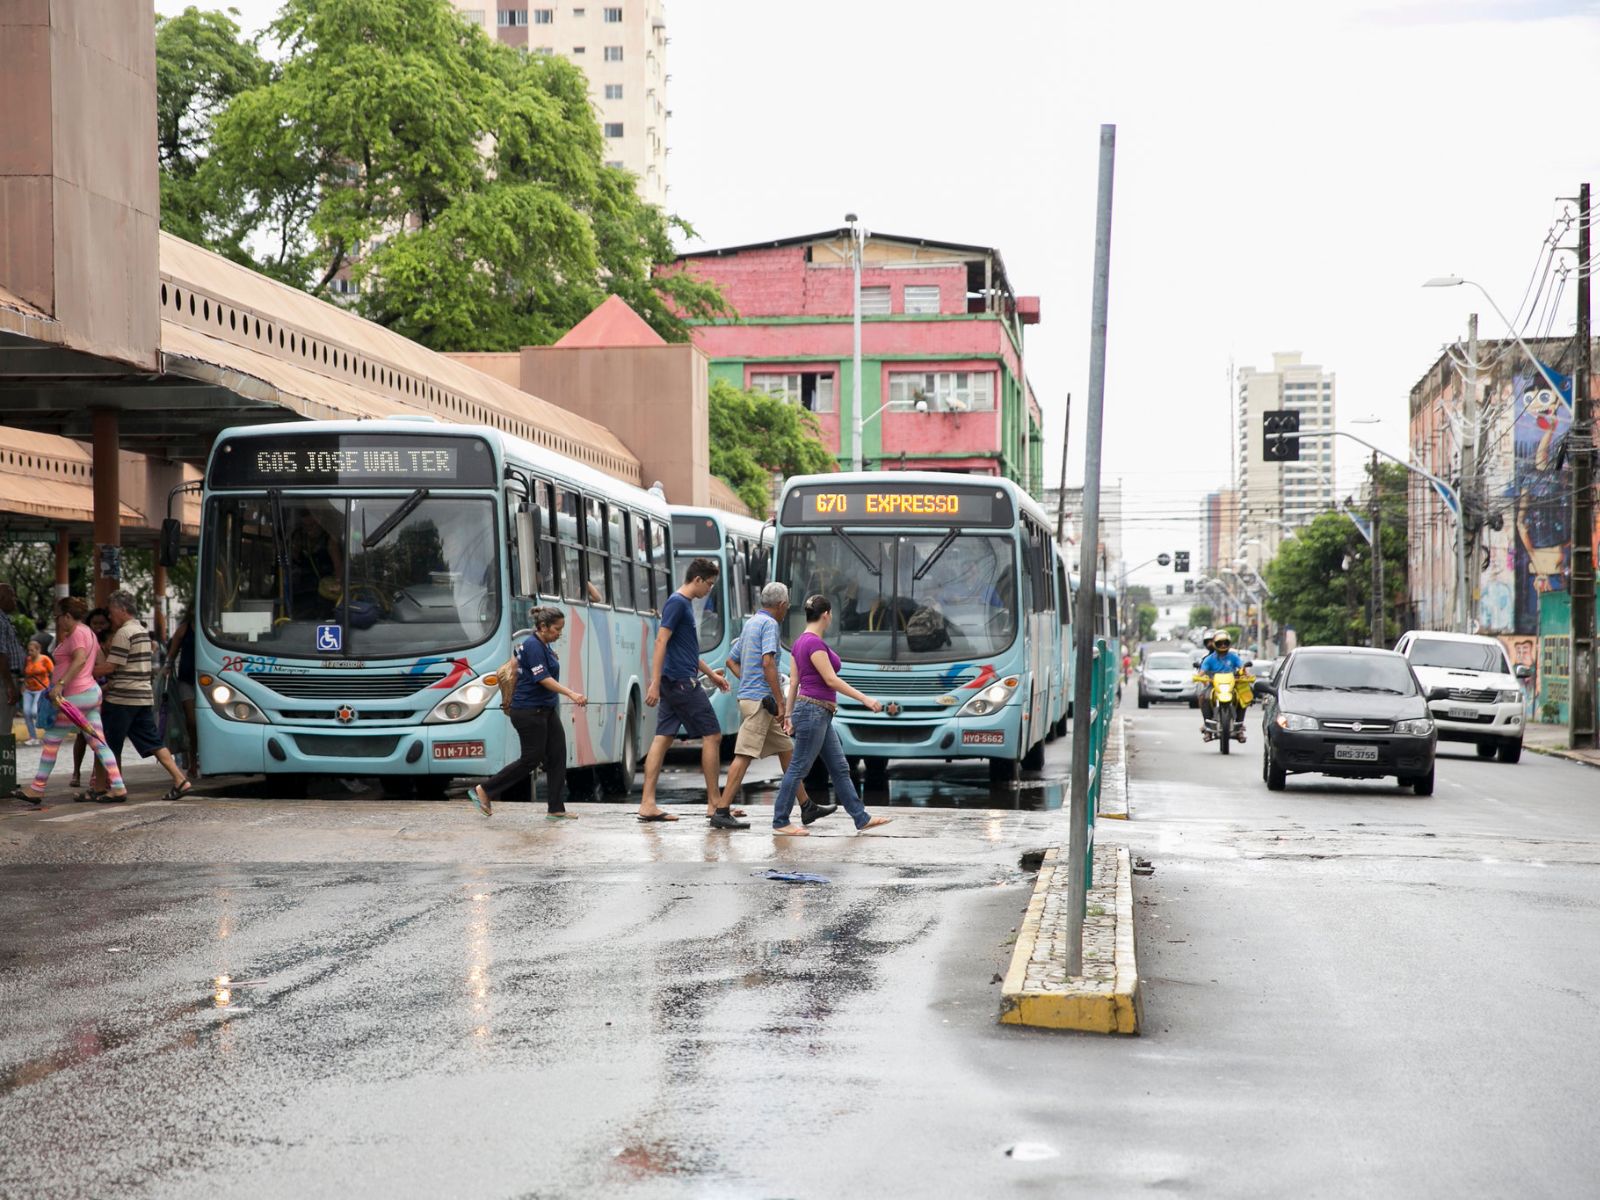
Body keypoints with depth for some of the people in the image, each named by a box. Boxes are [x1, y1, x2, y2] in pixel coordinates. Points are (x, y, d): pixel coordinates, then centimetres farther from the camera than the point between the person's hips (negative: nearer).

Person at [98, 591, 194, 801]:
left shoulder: (123, 633, -12)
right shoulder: (142, 631, 17)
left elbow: (109, 666, -16)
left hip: (122, 698, -9)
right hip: (144, 696, 9)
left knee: (110, 745, 3)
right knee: (152, 742, 4)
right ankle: (180, 780, -7)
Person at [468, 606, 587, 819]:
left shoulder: (543, 646, 13)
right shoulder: (533, 646, -17)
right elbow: (543, 679, -25)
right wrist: (571, 694, -32)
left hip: (546, 711, 10)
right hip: (529, 711, -10)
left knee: (557, 755, 5)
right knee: (531, 759, -5)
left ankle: (556, 809, 8)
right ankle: (483, 790, 4)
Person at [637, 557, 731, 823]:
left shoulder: (686, 604, 18)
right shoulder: (677, 603, -12)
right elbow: (661, 641, -19)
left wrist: (711, 673, 32)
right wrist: (655, 683, -24)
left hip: (675, 684, 10)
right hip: (682, 682, -10)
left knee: (663, 738, 6)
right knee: (712, 736, -5)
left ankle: (648, 804, 4)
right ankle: (715, 806, -1)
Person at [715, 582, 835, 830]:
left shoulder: (751, 623, 19)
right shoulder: (769, 624, -10)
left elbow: (732, 661, 27)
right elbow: (768, 662, -23)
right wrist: (781, 703, -22)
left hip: (749, 696, 10)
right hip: (760, 699, -10)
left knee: (787, 750, 13)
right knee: (744, 756, -11)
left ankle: (807, 807, 17)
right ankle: (722, 811, -14)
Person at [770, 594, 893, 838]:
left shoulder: (801, 642, 12)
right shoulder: (814, 643, -16)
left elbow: (793, 681, 14)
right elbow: (831, 680, -19)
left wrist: (790, 715, 18)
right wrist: (865, 699, -16)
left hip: (820, 715, 10)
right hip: (814, 710, -10)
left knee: (839, 768, 11)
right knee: (798, 768, -3)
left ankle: (861, 818, 13)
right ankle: (780, 823, 3)